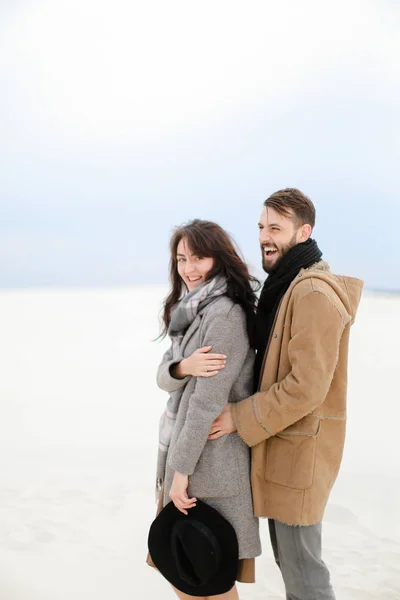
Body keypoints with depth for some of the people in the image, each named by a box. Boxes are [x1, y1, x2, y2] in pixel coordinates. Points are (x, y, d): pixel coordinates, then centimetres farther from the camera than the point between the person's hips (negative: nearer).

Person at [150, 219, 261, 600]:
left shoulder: (225, 314, -18)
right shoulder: (191, 309, 11)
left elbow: (209, 399, -21)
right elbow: (163, 377, 5)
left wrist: (182, 468, -17)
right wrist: (183, 367, -18)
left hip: (211, 453, -9)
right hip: (184, 444, 9)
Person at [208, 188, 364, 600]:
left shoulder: (314, 293, -20)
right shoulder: (284, 288, 13)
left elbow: (307, 387, -25)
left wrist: (240, 417, -17)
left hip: (300, 447, -10)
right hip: (278, 443, 10)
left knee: (300, 564, 2)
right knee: (286, 555, 20)